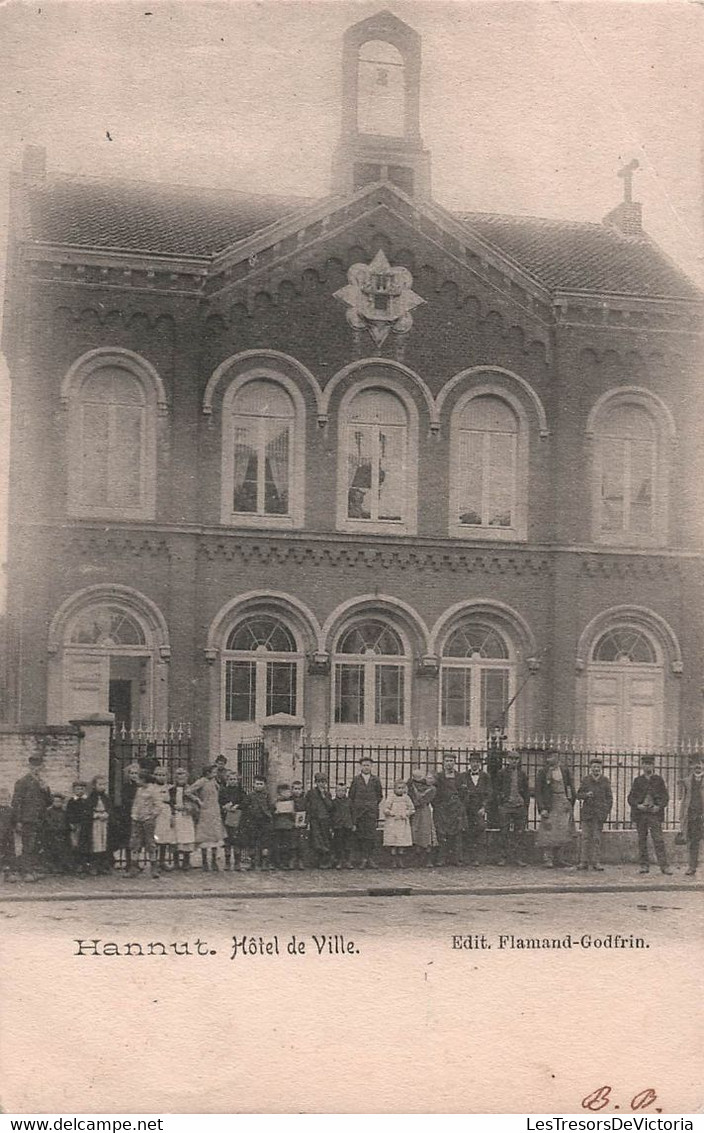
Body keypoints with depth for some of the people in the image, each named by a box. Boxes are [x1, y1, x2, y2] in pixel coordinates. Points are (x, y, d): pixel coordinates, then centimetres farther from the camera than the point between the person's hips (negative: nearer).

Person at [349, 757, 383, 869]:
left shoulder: (376, 780, 8)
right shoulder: (356, 779, 6)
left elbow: (380, 795, 18)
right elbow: (351, 796, 8)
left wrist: (374, 804, 9)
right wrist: (354, 808, 2)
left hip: (372, 812, 0)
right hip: (358, 812, 0)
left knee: (371, 836, -5)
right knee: (360, 836, -2)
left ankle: (370, 859, -2)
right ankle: (363, 859, 1)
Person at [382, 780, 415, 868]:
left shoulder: (406, 798, 7)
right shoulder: (390, 797, -3)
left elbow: (412, 809, 12)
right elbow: (386, 809, -6)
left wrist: (406, 814, -5)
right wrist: (394, 814, -14)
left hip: (403, 823, 3)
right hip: (392, 823, -3)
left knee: (402, 844, 2)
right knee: (393, 845, -5)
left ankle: (401, 862, 9)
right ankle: (394, 862, 1)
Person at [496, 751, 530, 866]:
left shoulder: (522, 773, 10)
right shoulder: (502, 772, 4)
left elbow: (527, 790, 14)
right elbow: (498, 787, 8)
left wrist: (526, 806, 8)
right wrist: (503, 796, -6)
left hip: (520, 806, 2)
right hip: (505, 806, -2)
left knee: (519, 833, 2)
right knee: (505, 832, -3)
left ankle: (516, 858, 7)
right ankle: (504, 857, 2)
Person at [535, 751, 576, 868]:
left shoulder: (565, 771, 8)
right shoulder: (542, 773, 2)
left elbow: (572, 789, 14)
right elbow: (538, 792, 0)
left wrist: (571, 805, 7)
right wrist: (542, 809, -9)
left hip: (564, 804, 2)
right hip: (549, 805, -2)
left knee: (563, 833, -1)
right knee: (548, 833, -9)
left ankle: (559, 859, 3)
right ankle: (548, 859, -6)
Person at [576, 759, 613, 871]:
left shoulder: (605, 781, 5)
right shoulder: (586, 779, 5)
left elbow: (609, 797, 8)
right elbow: (579, 795, 7)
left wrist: (607, 811, -2)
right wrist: (586, 795, -14)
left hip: (599, 813, 0)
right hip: (587, 812, 0)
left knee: (597, 838, 2)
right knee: (585, 837, -2)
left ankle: (596, 862, 7)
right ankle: (584, 862, 1)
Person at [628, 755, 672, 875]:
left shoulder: (659, 780, 7)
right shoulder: (637, 780, 9)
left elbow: (665, 796, 6)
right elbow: (631, 797, 8)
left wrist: (659, 806, -11)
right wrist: (638, 805, -10)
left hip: (654, 813, -2)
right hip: (640, 813, 2)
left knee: (658, 840, -9)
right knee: (642, 840, 4)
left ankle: (664, 865, -9)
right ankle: (644, 865, 9)